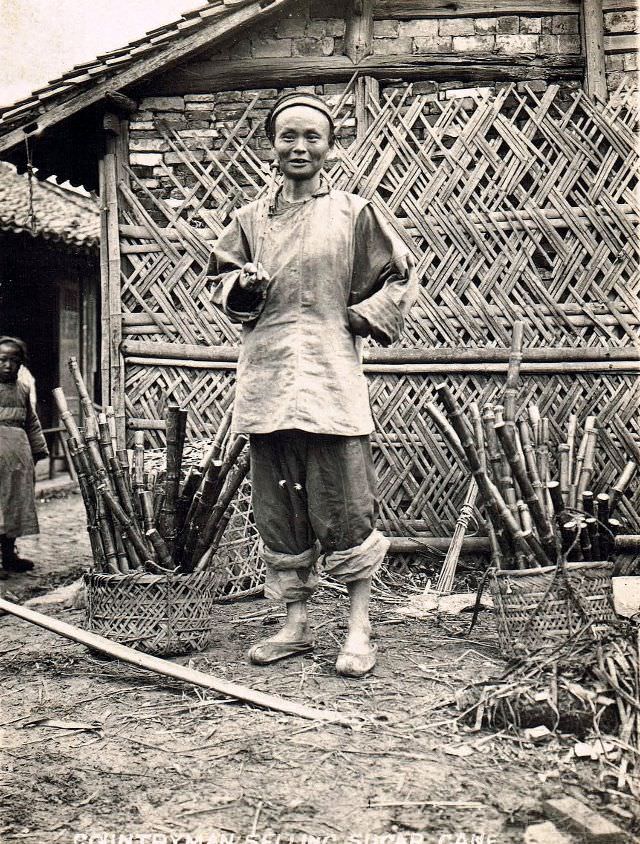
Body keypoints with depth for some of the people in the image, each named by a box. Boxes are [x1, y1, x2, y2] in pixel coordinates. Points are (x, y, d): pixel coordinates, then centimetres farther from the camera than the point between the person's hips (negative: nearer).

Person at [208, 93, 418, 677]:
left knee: (345, 507, -4)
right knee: (278, 508, 7)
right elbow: (222, 285, 17)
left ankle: (359, 630, 9)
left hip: (332, 375, -3)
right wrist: (244, 285, -5)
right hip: (266, 376, 4)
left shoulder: (354, 212, 6)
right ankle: (297, 624, 20)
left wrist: (362, 318, -2)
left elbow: (401, 279, 11)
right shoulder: (250, 219, 14)